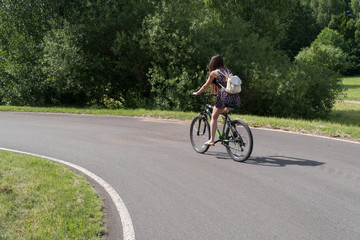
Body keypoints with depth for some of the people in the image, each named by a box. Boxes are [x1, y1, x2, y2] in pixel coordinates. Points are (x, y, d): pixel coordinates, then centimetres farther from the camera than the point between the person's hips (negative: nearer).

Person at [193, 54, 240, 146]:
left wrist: (197, 93, 31)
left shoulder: (214, 73, 7)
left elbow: (206, 86, 15)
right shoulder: (228, 71, 23)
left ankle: (212, 140, 5)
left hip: (224, 96, -5)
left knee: (214, 117, 11)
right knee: (224, 113, 31)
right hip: (235, 97, 6)